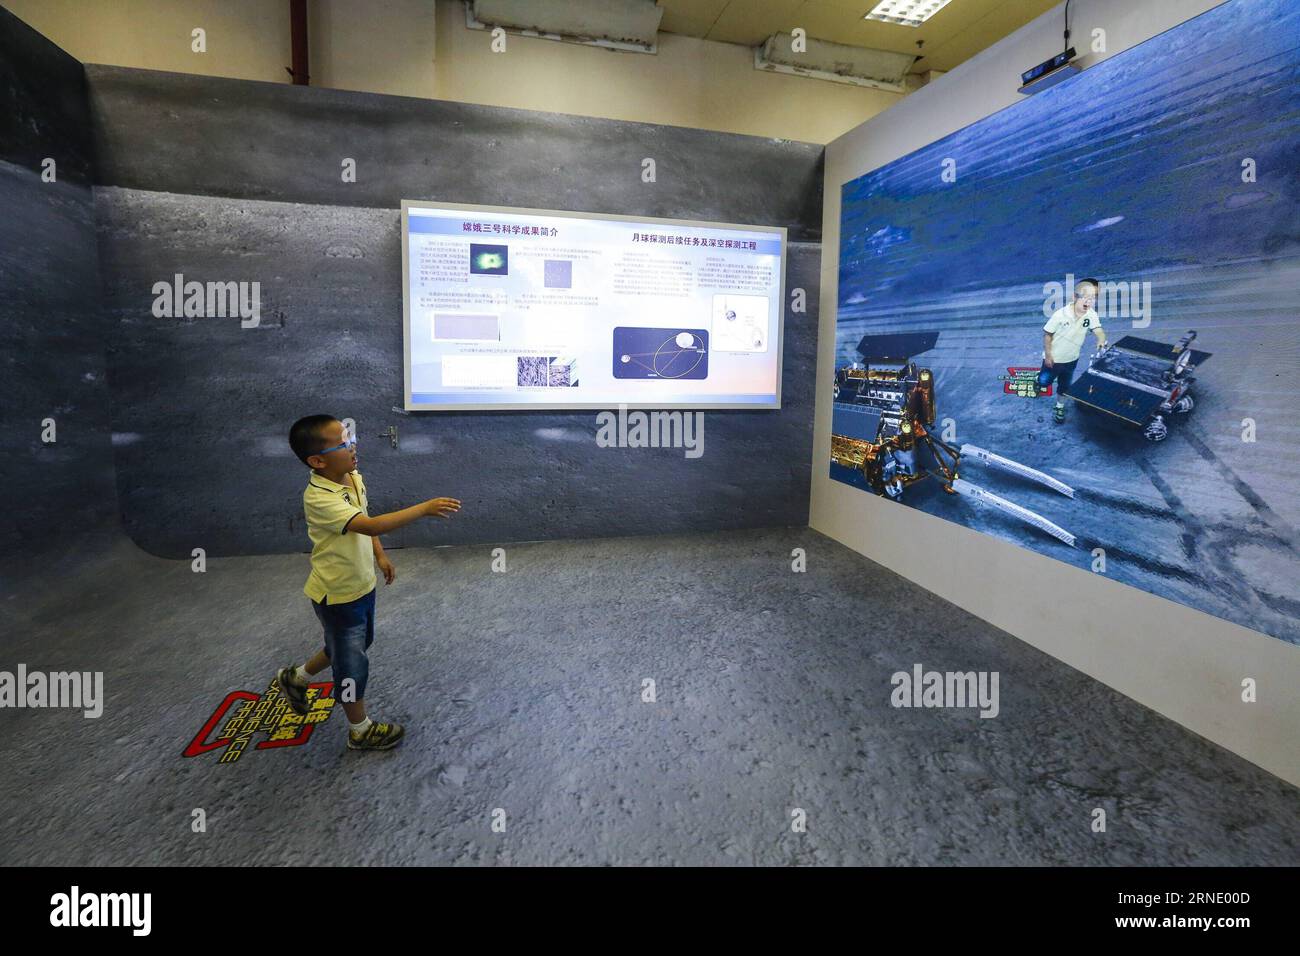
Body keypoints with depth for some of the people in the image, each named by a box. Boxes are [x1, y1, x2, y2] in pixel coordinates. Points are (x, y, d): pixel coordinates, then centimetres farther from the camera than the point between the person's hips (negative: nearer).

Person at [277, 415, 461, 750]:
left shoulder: (355, 478, -4)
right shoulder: (319, 498, -32)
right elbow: (370, 526, -44)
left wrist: (380, 556, 12)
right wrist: (424, 508, -46)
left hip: (362, 584, 9)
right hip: (338, 595, -9)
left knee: (357, 645, 28)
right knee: (353, 663, 9)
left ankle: (296, 677, 52)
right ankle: (360, 731, 31)